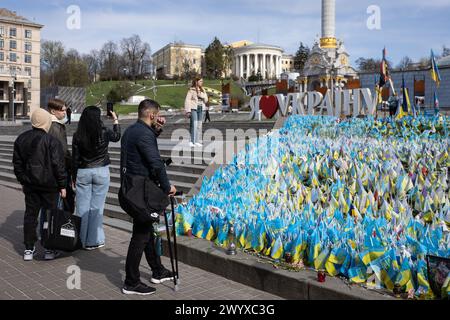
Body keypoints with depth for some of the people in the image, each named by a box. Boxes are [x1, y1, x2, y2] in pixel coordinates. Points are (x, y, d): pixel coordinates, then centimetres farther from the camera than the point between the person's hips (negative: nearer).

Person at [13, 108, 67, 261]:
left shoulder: (21, 139, 5)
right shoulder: (52, 141, -14)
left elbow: (17, 163, 12)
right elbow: (58, 165, -14)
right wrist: (62, 185, -6)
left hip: (30, 185, 5)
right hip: (49, 185, -5)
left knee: (30, 215, 12)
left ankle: (29, 249, 17)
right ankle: (49, 249, 10)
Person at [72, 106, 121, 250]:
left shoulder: (78, 136, -6)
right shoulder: (104, 133, -8)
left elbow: (75, 158, 0)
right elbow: (116, 136, 15)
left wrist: (74, 176, 11)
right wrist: (115, 120, 28)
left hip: (83, 172, 1)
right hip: (101, 172, -1)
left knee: (82, 207, 9)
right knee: (96, 207, 4)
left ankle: (81, 239, 17)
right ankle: (93, 240, 9)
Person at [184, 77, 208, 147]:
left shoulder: (202, 90, 14)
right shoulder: (191, 90, -4)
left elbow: (206, 100, 10)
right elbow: (187, 100, -8)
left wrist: (201, 95, -8)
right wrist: (188, 111, -14)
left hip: (200, 109, 7)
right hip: (194, 108, -6)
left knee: (199, 125, 7)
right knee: (194, 125, -13)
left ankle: (197, 141, 13)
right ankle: (192, 142, -11)